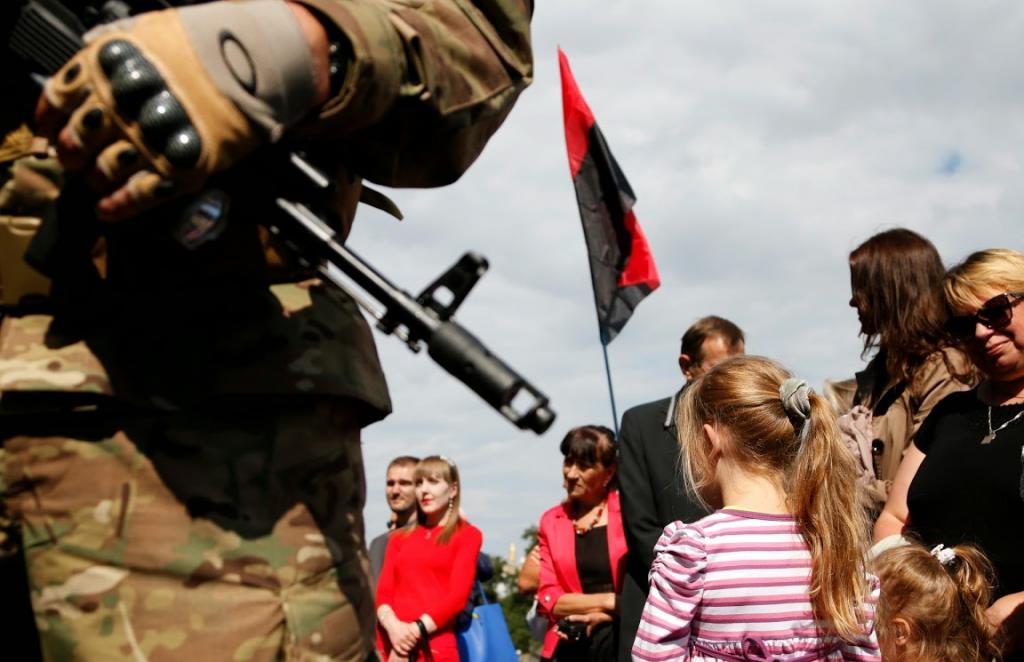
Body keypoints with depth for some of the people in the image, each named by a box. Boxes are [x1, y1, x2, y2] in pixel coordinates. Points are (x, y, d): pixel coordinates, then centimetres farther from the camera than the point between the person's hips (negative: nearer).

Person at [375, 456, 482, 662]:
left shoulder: (467, 535, 8)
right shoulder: (399, 537, 21)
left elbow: (458, 595, -3)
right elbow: (383, 591, 10)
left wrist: (415, 632, -13)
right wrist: (392, 626, -12)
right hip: (390, 644, 4)